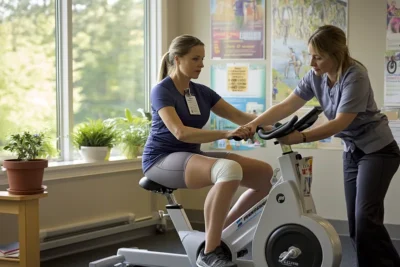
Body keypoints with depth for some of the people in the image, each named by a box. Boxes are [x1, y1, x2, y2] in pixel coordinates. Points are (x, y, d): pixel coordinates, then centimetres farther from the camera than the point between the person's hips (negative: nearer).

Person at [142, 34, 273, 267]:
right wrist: (226, 134, -38)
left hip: (191, 156, 8)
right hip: (162, 160, -8)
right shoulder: (161, 91, -12)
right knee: (229, 169, -36)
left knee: (266, 174, -5)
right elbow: (180, 132, -27)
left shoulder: (201, 92, 10)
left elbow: (239, 116, 6)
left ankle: (223, 228, 10)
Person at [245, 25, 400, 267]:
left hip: (378, 150, -8)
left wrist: (302, 137, -40)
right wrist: (255, 123, -25)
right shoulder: (315, 77, -4)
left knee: (366, 217, -17)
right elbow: (286, 106, -10)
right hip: (352, 151, 8)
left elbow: (340, 123, -30)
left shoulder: (355, 76, -25)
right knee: (355, 222, 5)